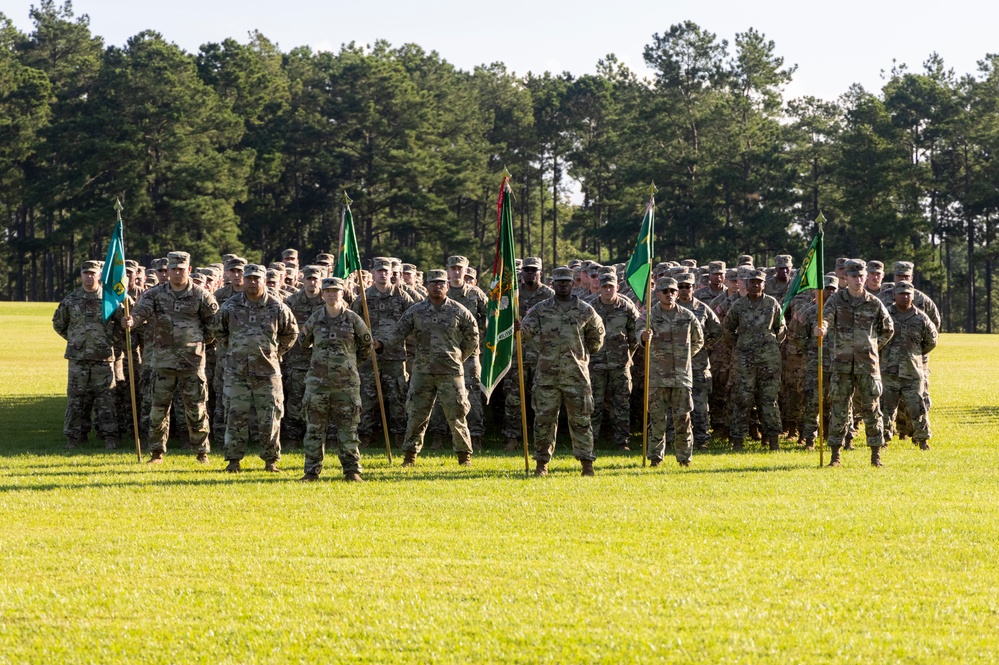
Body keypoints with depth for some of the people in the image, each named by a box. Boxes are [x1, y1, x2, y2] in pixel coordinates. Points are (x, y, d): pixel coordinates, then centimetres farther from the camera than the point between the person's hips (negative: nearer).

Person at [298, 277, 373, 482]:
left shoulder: (353, 319, 0)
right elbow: (303, 343, 21)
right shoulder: (315, 318, 4)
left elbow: (366, 344, 13)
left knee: (347, 428, 2)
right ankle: (312, 471, 8)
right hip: (318, 381, 2)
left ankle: (352, 470, 9)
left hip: (346, 382, -2)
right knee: (314, 428, 2)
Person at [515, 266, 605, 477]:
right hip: (547, 375, 0)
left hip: (577, 375, 0)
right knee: (544, 419, 3)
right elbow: (527, 331, -8)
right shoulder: (540, 310, 4)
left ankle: (587, 463, 6)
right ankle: (542, 463, 11)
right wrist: (518, 328, -28)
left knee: (580, 420, 2)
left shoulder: (586, 311, 6)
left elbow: (597, 338, 19)